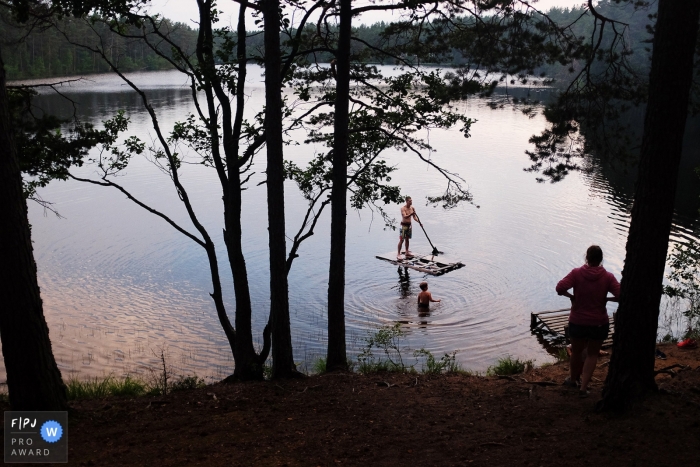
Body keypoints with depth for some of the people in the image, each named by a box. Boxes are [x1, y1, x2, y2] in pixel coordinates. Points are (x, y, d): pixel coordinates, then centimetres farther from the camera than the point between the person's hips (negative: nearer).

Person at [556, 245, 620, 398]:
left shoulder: (576, 273, -10)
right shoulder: (607, 277, -8)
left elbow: (560, 288, -22)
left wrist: (571, 296, -5)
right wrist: (606, 299, 1)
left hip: (578, 322, 0)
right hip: (599, 323, 0)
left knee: (576, 352, 21)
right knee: (592, 354, 17)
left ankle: (573, 378, 43)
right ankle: (584, 387, 13)